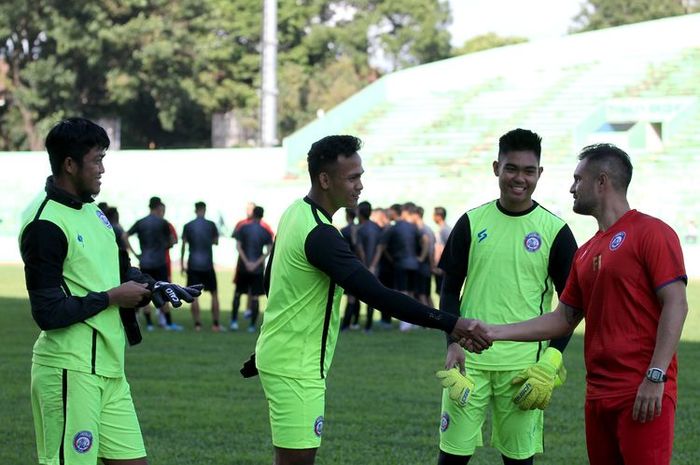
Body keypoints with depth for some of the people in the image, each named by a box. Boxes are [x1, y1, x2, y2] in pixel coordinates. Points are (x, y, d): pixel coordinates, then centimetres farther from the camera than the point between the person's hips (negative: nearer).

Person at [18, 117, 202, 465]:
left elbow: (122, 270, 24)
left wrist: (154, 287, 3)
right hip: (70, 373, -9)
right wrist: (113, 297, -12)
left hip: (109, 369, 9)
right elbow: (49, 313, -20)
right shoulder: (45, 224, -16)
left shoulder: (93, 212, 13)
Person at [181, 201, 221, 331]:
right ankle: (215, 324, 8)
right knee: (214, 294, 11)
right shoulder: (211, 225, -3)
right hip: (208, 264, 0)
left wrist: (182, 263, 6)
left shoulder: (188, 226, -2)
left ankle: (197, 324, 0)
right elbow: (216, 241, 9)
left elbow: (183, 245, -1)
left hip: (193, 265, 0)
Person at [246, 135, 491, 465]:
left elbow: (270, 280, 19)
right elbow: (377, 295, -31)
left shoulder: (294, 213, 7)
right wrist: (449, 324, -32)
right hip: (296, 367, -10)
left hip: (280, 351, 10)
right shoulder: (319, 234, -24)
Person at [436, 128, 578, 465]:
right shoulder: (471, 222, 5)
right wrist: (453, 343, -4)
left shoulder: (554, 230, 1)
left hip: (523, 366, -1)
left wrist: (552, 359, -6)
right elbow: (450, 289, 10)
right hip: (469, 359, 1)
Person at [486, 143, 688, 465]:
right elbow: (564, 319, 22)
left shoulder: (651, 233, -5)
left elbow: (675, 304, -12)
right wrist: (496, 333, 16)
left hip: (644, 393, -8)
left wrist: (655, 377, -18)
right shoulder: (586, 253, 18)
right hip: (598, 394, 8)